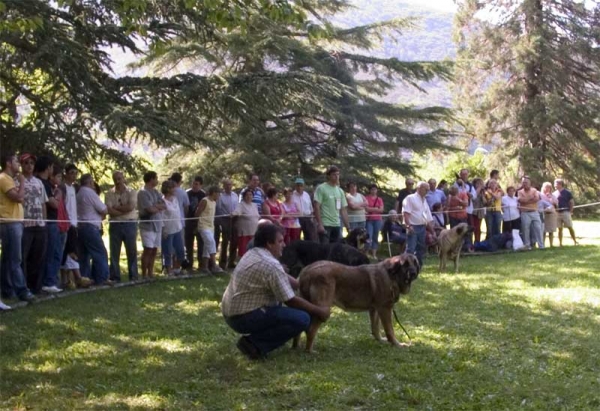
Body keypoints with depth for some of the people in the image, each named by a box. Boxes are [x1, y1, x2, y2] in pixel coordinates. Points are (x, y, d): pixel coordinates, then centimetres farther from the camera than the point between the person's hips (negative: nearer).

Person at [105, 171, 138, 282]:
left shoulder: (132, 192, 2)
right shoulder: (109, 194, 3)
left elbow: (130, 207, -13)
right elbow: (110, 211, -9)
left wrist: (116, 207, -8)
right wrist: (125, 210, -11)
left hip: (130, 224, -1)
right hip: (115, 225, 1)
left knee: (132, 251, 4)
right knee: (114, 252, 4)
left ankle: (133, 276, 12)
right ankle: (115, 277, 10)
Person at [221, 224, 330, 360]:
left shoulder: (251, 254, 10)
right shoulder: (271, 265, -19)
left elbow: (283, 279, 21)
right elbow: (291, 301, -14)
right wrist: (318, 311, -3)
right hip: (244, 318, -10)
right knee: (302, 319, -15)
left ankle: (258, 334, 16)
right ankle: (255, 344, -11)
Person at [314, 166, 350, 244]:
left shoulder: (340, 191, 14)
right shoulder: (321, 188, -6)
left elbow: (343, 210, 16)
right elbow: (317, 207, -12)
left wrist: (348, 227, 11)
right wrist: (320, 224, -19)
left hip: (337, 225, 7)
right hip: (325, 225, -7)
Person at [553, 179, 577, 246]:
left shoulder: (567, 192, -1)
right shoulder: (554, 193, 10)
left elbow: (572, 202, 1)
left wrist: (570, 211, -6)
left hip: (566, 212, -4)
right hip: (558, 213, 4)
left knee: (570, 227, -4)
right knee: (560, 228, 6)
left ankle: (575, 241, 3)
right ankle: (560, 243, 8)